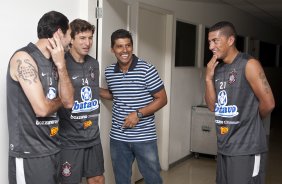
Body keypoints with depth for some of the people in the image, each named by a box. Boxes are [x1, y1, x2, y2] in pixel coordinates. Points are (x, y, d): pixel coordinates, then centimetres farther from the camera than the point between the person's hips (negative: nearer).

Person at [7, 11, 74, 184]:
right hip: (29, 153, -8)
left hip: (52, 148, 8)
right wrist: (59, 100, 0)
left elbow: (69, 102, 1)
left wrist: (60, 65, -8)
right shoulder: (24, 58, -15)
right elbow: (42, 109, -22)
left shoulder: (53, 62, 11)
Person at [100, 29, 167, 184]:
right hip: (118, 138, 4)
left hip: (144, 137, -4)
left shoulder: (147, 70, -12)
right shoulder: (109, 72, 2)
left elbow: (162, 99, -9)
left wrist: (138, 114, -18)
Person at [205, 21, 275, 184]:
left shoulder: (249, 64, -12)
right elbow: (213, 106, 6)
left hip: (246, 147, -7)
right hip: (224, 145, 7)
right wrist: (209, 78, -5)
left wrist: (251, 121, 3)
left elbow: (268, 103, -14)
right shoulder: (218, 68, 9)